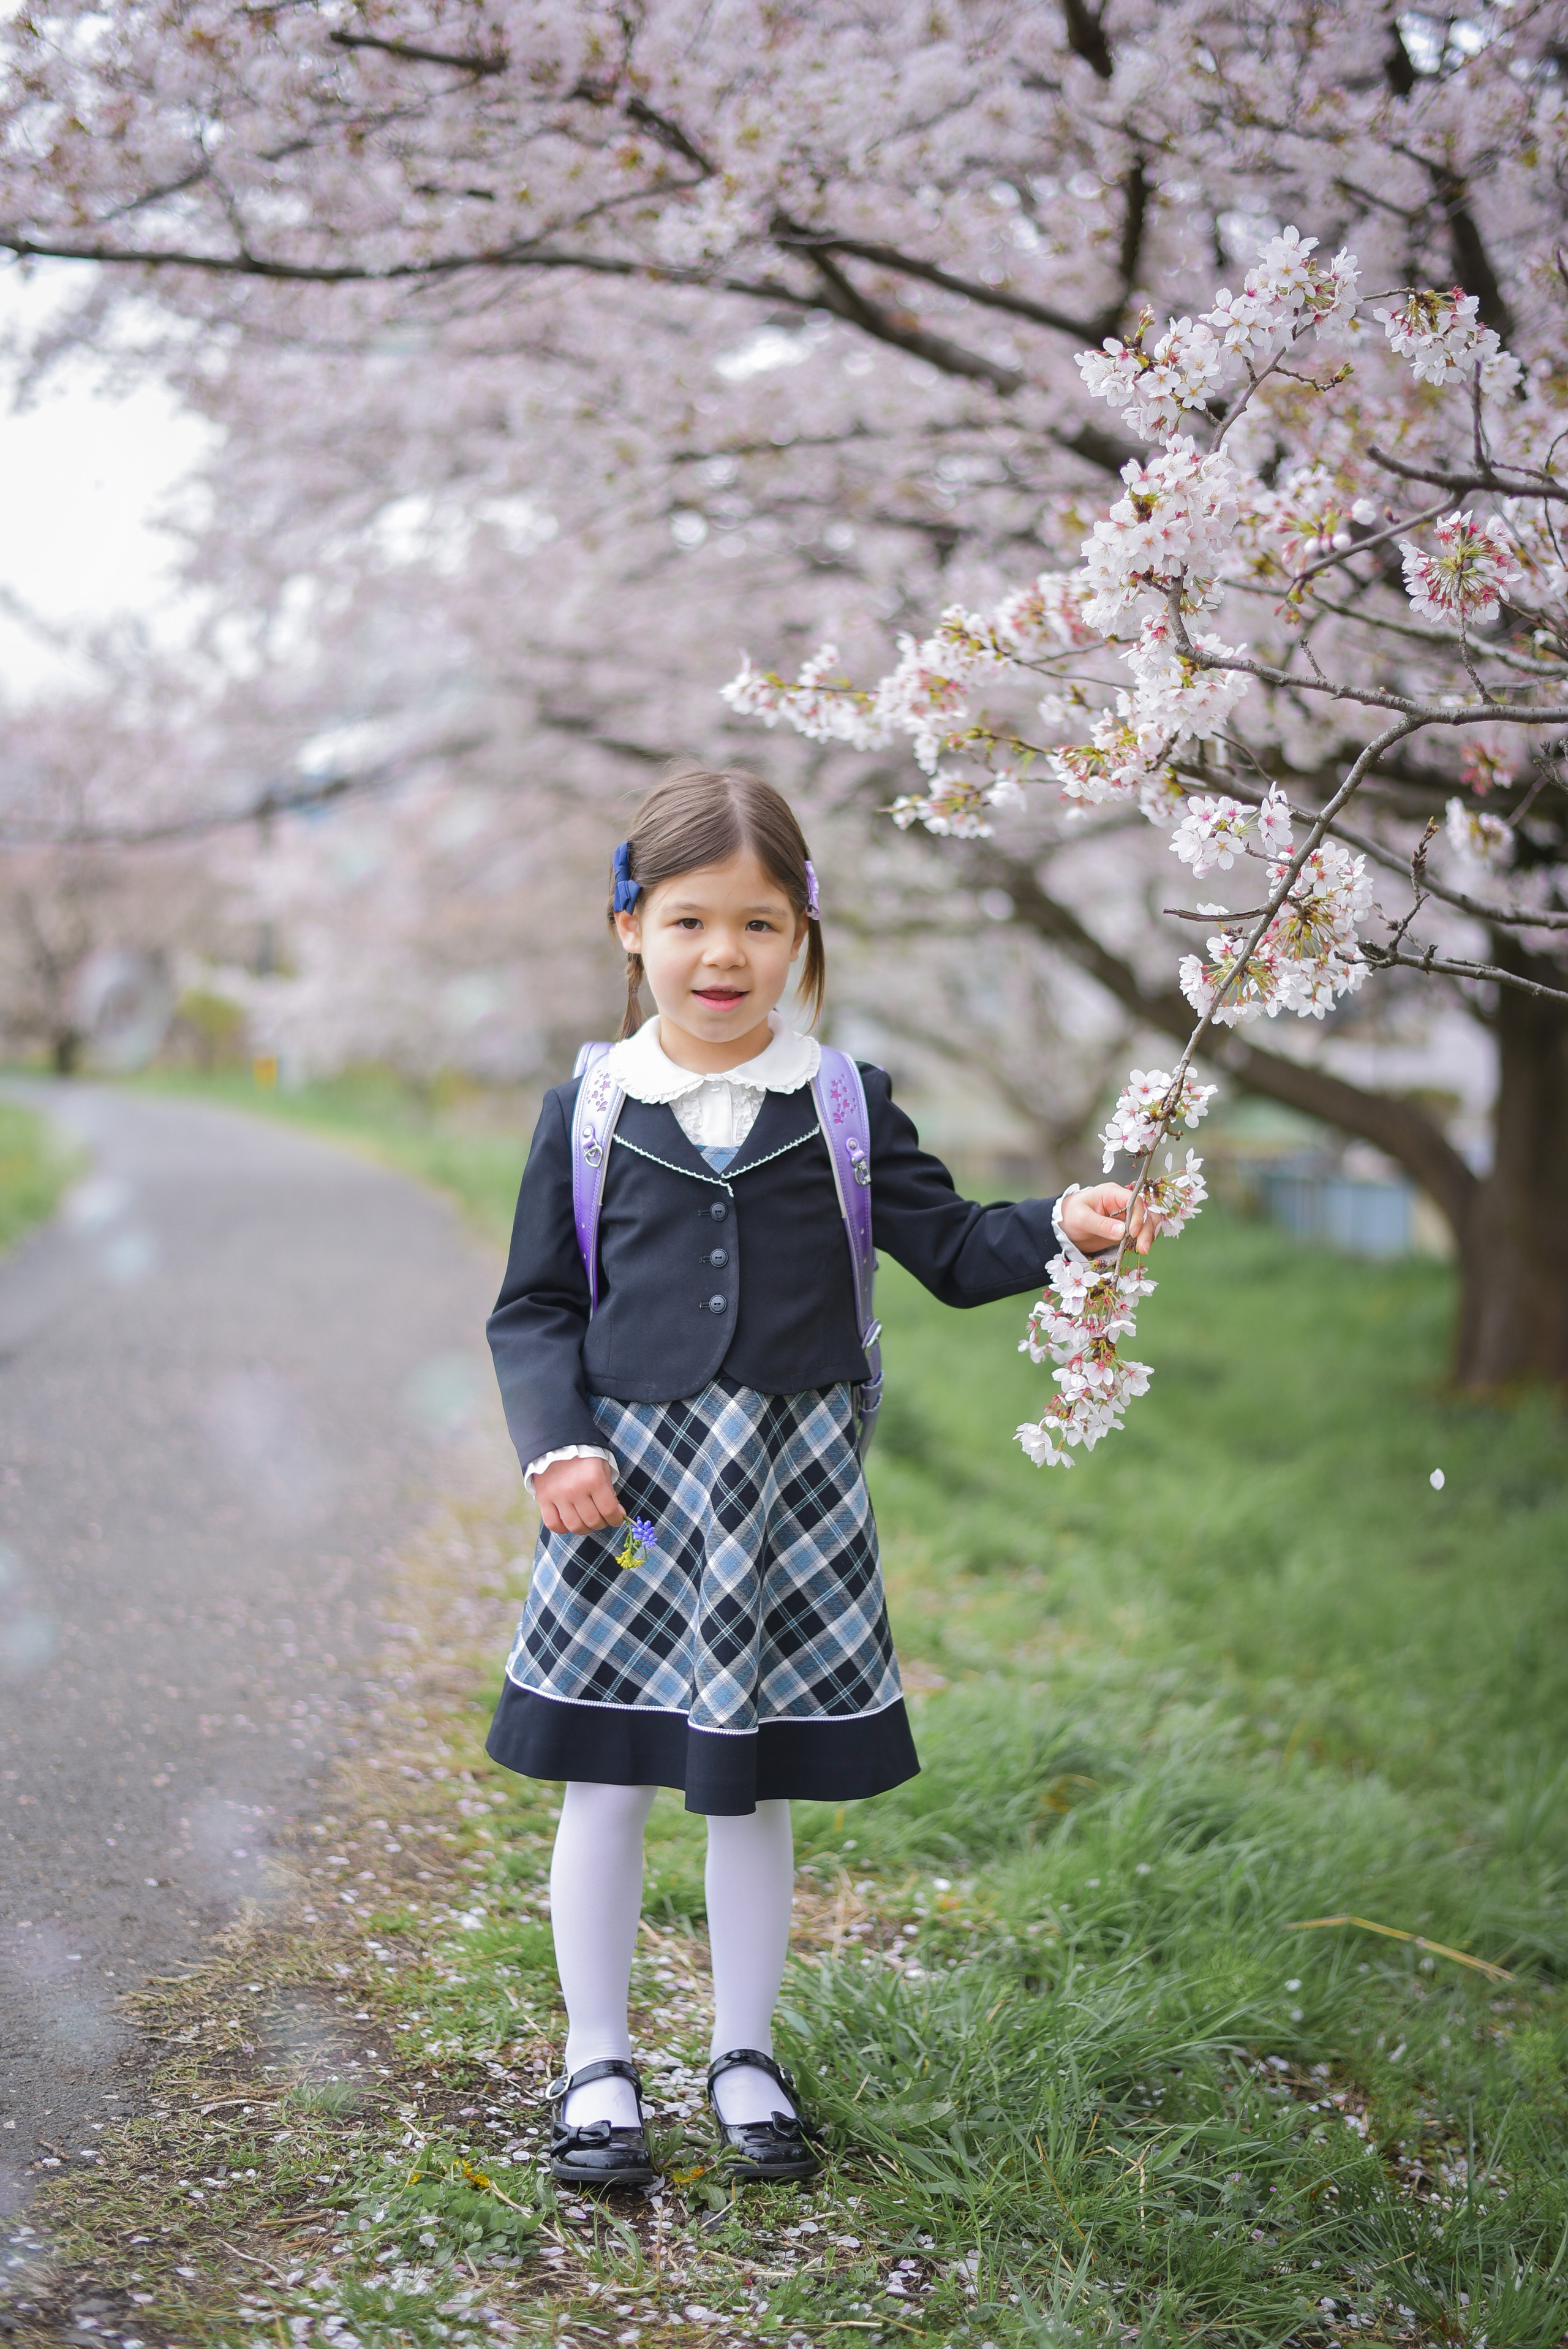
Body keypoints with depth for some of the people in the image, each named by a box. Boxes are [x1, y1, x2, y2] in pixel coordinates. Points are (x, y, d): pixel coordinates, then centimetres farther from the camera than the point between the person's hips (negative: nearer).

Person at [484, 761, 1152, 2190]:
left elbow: (951, 1249, 4)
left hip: (791, 1488, 1)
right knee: (610, 1782, 5)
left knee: (756, 1788, 11)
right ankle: (598, 2064, 22)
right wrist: (557, 1442, -10)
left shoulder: (848, 1105, 3)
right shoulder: (589, 1113, 1)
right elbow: (536, 1305, 4)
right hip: (630, 1484, -1)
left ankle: (747, 2056, 28)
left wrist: (1061, 1229, -14)